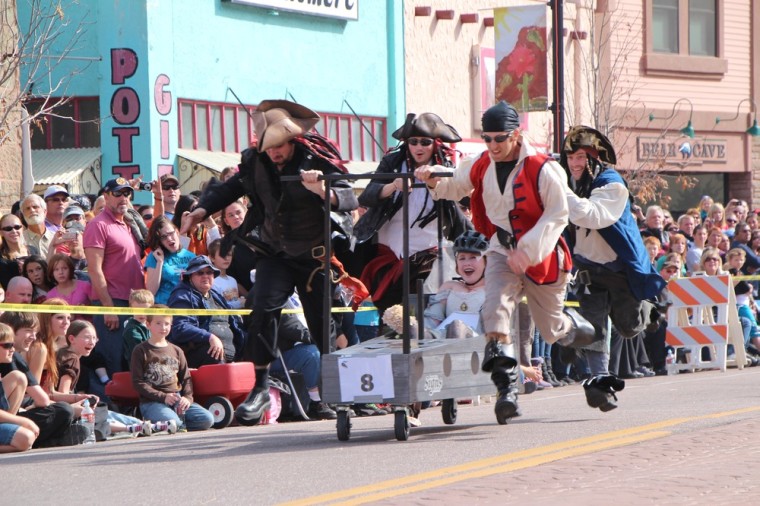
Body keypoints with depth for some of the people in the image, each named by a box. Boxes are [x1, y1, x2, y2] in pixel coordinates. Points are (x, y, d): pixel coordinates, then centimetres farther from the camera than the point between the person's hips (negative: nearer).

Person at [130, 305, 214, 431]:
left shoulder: (176, 351, 19)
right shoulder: (141, 351, 4)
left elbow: (186, 378, 18)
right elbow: (138, 382, -4)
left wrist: (187, 397, -3)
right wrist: (163, 397, -14)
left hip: (177, 399, 5)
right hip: (152, 402, -5)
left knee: (207, 419, -17)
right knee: (173, 423, -35)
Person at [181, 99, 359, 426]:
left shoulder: (317, 160, -15)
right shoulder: (255, 163, -3)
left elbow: (350, 199, -24)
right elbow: (228, 188, 14)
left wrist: (323, 192, -45)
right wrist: (202, 210, -4)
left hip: (314, 255, -2)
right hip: (275, 252, 2)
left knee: (323, 322, 2)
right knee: (264, 306, -20)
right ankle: (259, 388, -16)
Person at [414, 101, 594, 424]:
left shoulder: (542, 169, -17)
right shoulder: (480, 167, -1)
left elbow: (557, 215, -17)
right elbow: (454, 188, 16)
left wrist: (527, 250, -26)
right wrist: (434, 182, -7)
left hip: (541, 257, -3)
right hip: (503, 252, 3)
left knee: (552, 331, 10)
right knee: (495, 308, -24)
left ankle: (574, 326, 49)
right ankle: (507, 390, -28)